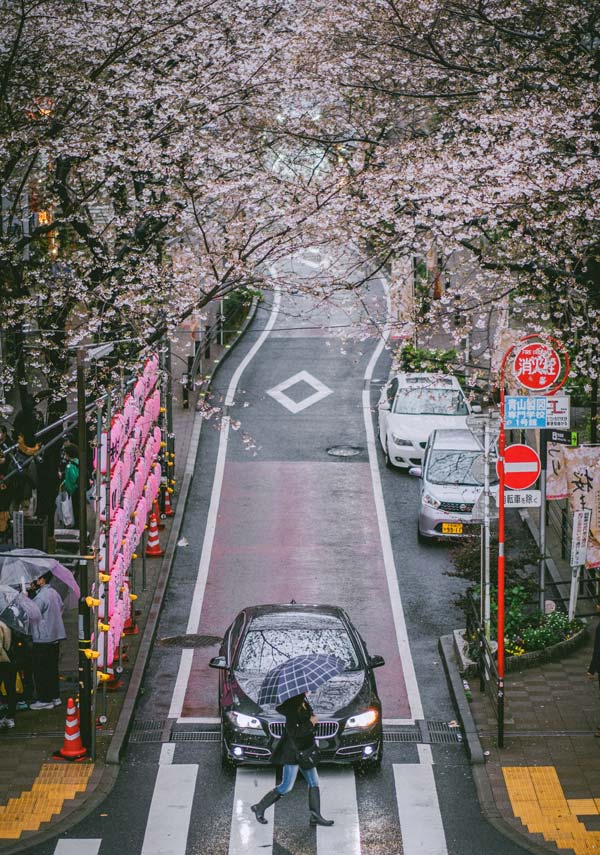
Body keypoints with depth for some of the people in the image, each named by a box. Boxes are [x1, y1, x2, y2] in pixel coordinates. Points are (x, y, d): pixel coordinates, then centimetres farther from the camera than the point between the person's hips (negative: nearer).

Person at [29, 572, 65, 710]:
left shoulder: (40, 597, -19)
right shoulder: (54, 593, 10)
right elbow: (61, 609, 18)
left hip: (42, 639, -9)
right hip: (55, 637, 9)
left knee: (41, 671, -1)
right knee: (52, 668, 17)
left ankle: (45, 700, 2)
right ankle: (55, 696, 22)